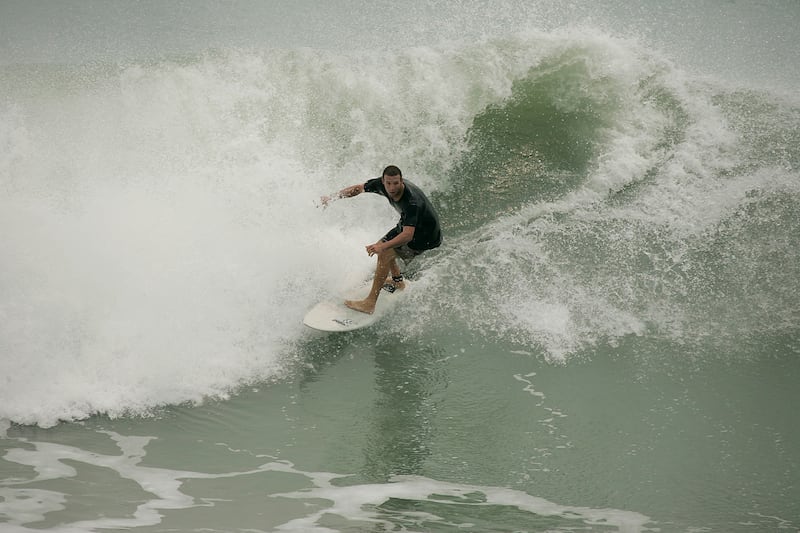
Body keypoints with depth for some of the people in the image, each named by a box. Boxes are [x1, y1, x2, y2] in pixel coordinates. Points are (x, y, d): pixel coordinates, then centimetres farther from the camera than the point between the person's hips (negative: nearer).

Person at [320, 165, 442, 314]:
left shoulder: (411, 202, -40)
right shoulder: (381, 184, -18)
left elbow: (407, 235, -46)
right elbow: (358, 189, 0)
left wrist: (382, 246, -57)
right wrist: (333, 197, -6)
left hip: (425, 234, -8)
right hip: (408, 224, 8)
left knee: (384, 254, -17)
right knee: (384, 247, 19)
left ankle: (370, 303, -17)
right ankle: (398, 281, 42)